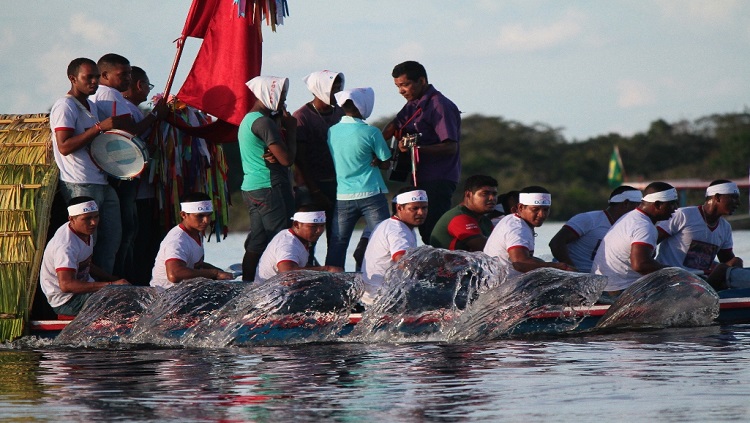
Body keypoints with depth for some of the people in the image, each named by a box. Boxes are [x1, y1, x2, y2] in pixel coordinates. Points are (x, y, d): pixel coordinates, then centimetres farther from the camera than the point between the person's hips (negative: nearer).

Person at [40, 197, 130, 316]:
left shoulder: (85, 233, 5)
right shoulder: (66, 245, -26)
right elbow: (66, 285, -36)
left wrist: (115, 280, 7)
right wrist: (111, 285, -37)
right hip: (65, 301, -10)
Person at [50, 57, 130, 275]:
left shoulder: (91, 106, 20)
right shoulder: (65, 106, -9)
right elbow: (64, 146, -20)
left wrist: (117, 126, 15)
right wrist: (100, 127, -21)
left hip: (102, 183, 9)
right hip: (79, 186, -9)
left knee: (112, 237, 8)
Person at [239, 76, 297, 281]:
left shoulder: (248, 119, 18)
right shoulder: (264, 122, -15)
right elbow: (287, 159, -17)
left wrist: (272, 155, -7)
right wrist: (291, 128, -4)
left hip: (251, 188, 10)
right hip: (269, 188, -10)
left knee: (256, 245, 10)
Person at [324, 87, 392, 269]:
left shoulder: (331, 132, 1)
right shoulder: (370, 132, -9)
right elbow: (386, 161, -1)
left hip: (342, 196, 3)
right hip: (371, 194, -3)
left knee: (337, 244, 5)